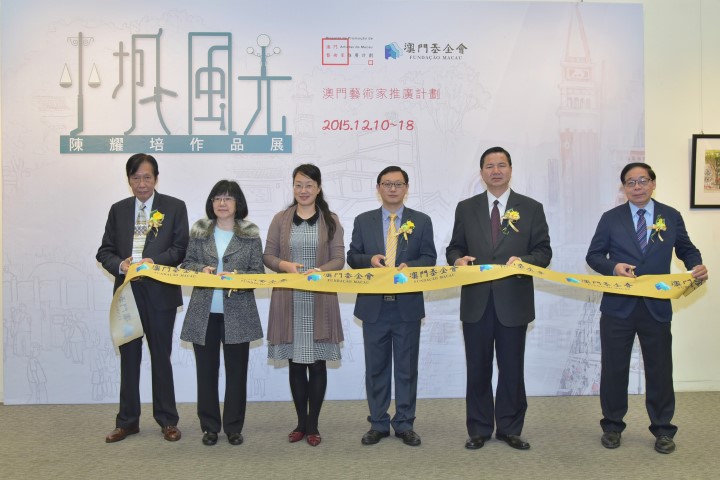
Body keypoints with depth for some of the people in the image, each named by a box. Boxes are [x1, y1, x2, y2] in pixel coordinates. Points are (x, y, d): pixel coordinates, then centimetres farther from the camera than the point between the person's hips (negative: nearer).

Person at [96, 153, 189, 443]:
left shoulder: (174, 207, 2)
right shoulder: (118, 210, 11)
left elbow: (181, 247, -5)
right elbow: (105, 251, 8)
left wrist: (154, 261, -20)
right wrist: (120, 265, -14)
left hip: (160, 292, -3)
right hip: (127, 291, 3)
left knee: (161, 356, 6)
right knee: (128, 357, 10)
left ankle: (167, 421, 18)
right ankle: (127, 421, 21)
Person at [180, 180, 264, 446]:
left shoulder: (251, 234, 0)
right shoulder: (199, 230, 5)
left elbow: (258, 272, 0)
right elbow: (187, 262, 9)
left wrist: (236, 276, -17)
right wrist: (202, 269, -12)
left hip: (237, 313, -1)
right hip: (203, 313, 2)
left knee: (236, 371, 6)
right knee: (206, 370, 8)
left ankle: (234, 426, 19)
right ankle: (209, 425, 21)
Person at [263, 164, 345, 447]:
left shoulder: (331, 221, 5)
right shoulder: (280, 219, 7)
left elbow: (339, 259, -1)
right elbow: (267, 256, 5)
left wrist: (320, 270, -20)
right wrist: (285, 265, -15)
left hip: (320, 301, -1)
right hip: (289, 301, 1)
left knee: (317, 362, 2)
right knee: (296, 362, 8)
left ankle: (313, 425, 15)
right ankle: (301, 422, 21)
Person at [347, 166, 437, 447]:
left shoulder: (422, 221, 5)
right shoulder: (363, 221, 7)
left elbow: (429, 259, 2)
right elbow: (352, 257, 7)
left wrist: (409, 266, -18)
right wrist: (370, 260, -14)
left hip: (408, 306, -1)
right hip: (374, 306, 1)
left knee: (407, 368, 7)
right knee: (376, 368, 9)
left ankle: (404, 424, 19)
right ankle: (378, 424, 20)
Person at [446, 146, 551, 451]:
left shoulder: (531, 208, 5)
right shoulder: (466, 208, 8)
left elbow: (543, 251, 2)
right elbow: (454, 248, 10)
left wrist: (523, 260, -18)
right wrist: (458, 260, -13)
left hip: (513, 300, -1)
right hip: (476, 300, 1)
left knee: (512, 368, 8)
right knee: (477, 368, 8)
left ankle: (510, 429, 22)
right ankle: (479, 429, 20)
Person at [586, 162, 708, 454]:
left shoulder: (671, 216, 4)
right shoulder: (611, 218, 2)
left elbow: (686, 249, 13)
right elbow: (593, 255, 3)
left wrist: (697, 266, -9)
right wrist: (613, 267, -17)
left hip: (657, 307, 0)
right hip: (618, 307, 0)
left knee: (660, 368, 7)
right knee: (614, 368, 8)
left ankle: (662, 429, 24)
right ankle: (612, 426, 24)